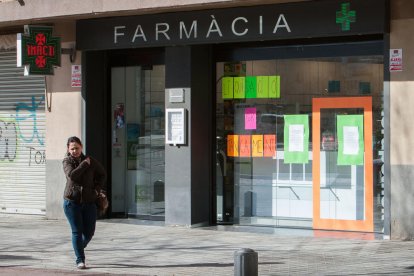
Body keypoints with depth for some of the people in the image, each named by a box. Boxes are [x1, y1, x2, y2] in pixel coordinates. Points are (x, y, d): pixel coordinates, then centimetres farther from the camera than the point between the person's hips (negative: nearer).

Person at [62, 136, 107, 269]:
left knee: (89, 232, 6)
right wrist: (85, 164, -14)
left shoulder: (90, 160, 4)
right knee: (77, 231, -5)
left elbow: (102, 174, 17)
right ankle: (80, 260, 1)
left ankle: (79, 248, 36)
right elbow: (71, 175, -20)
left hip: (89, 202, 3)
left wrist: (97, 189, 4)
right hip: (72, 202, -2)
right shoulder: (67, 161, -1)